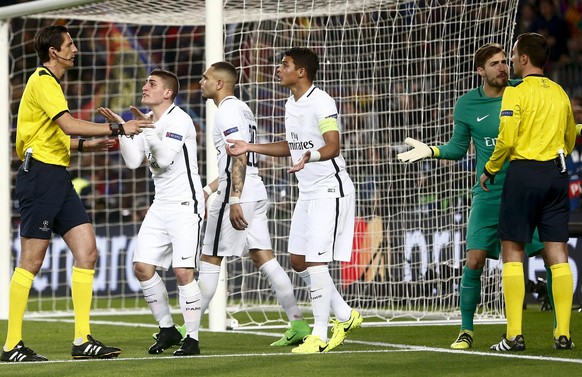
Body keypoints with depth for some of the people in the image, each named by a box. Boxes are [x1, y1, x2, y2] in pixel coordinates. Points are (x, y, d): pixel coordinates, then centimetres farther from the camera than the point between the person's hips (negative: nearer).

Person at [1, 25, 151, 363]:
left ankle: (83, 341, 2)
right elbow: (69, 125, -23)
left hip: (58, 179, 10)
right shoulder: (42, 82, -10)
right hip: (40, 176, -10)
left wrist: (85, 146, 14)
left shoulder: (51, 84, 21)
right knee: (32, 262, -6)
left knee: (87, 252, 2)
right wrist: (117, 129, -20)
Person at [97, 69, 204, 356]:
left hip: (185, 204, -8)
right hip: (160, 205, 8)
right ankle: (167, 330, 16)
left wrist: (148, 129, -21)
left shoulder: (179, 119, -11)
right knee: (142, 267, 2)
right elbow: (133, 161, 5)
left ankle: (192, 339, -5)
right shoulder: (147, 121, 12)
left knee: (183, 271, -14)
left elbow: (165, 158, -21)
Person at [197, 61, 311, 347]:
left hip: (238, 195, -9)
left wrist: (234, 201, -25)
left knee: (210, 259, -3)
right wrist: (208, 190, 28)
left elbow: (239, 158, -20)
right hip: (256, 193, 9)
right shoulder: (241, 109, 21)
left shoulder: (228, 111, -10)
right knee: (263, 259, 5)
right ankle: (298, 322, -2)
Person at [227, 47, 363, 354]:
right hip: (307, 191, 10)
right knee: (298, 260, 9)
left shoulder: (321, 102, -16)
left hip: (330, 189, -10)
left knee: (315, 262, -10)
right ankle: (345, 316, 22)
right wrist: (250, 147, 20)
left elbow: (332, 147, -24)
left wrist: (309, 156, -43)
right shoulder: (291, 104, 12)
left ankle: (319, 335, -3)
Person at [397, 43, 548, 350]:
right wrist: (431, 151, -5)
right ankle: (466, 330, 7)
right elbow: (458, 148, 10)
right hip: (488, 194, 0)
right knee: (474, 260, -9)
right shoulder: (467, 105, 2)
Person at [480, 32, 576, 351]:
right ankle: (563, 334, 1)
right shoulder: (559, 93, 12)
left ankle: (514, 335, -5)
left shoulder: (516, 92, -8)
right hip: (556, 174, 6)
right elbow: (570, 139, 22)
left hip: (523, 172, -6)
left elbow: (506, 140, -14)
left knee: (512, 252, 0)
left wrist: (489, 170, 0)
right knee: (557, 253, 4)